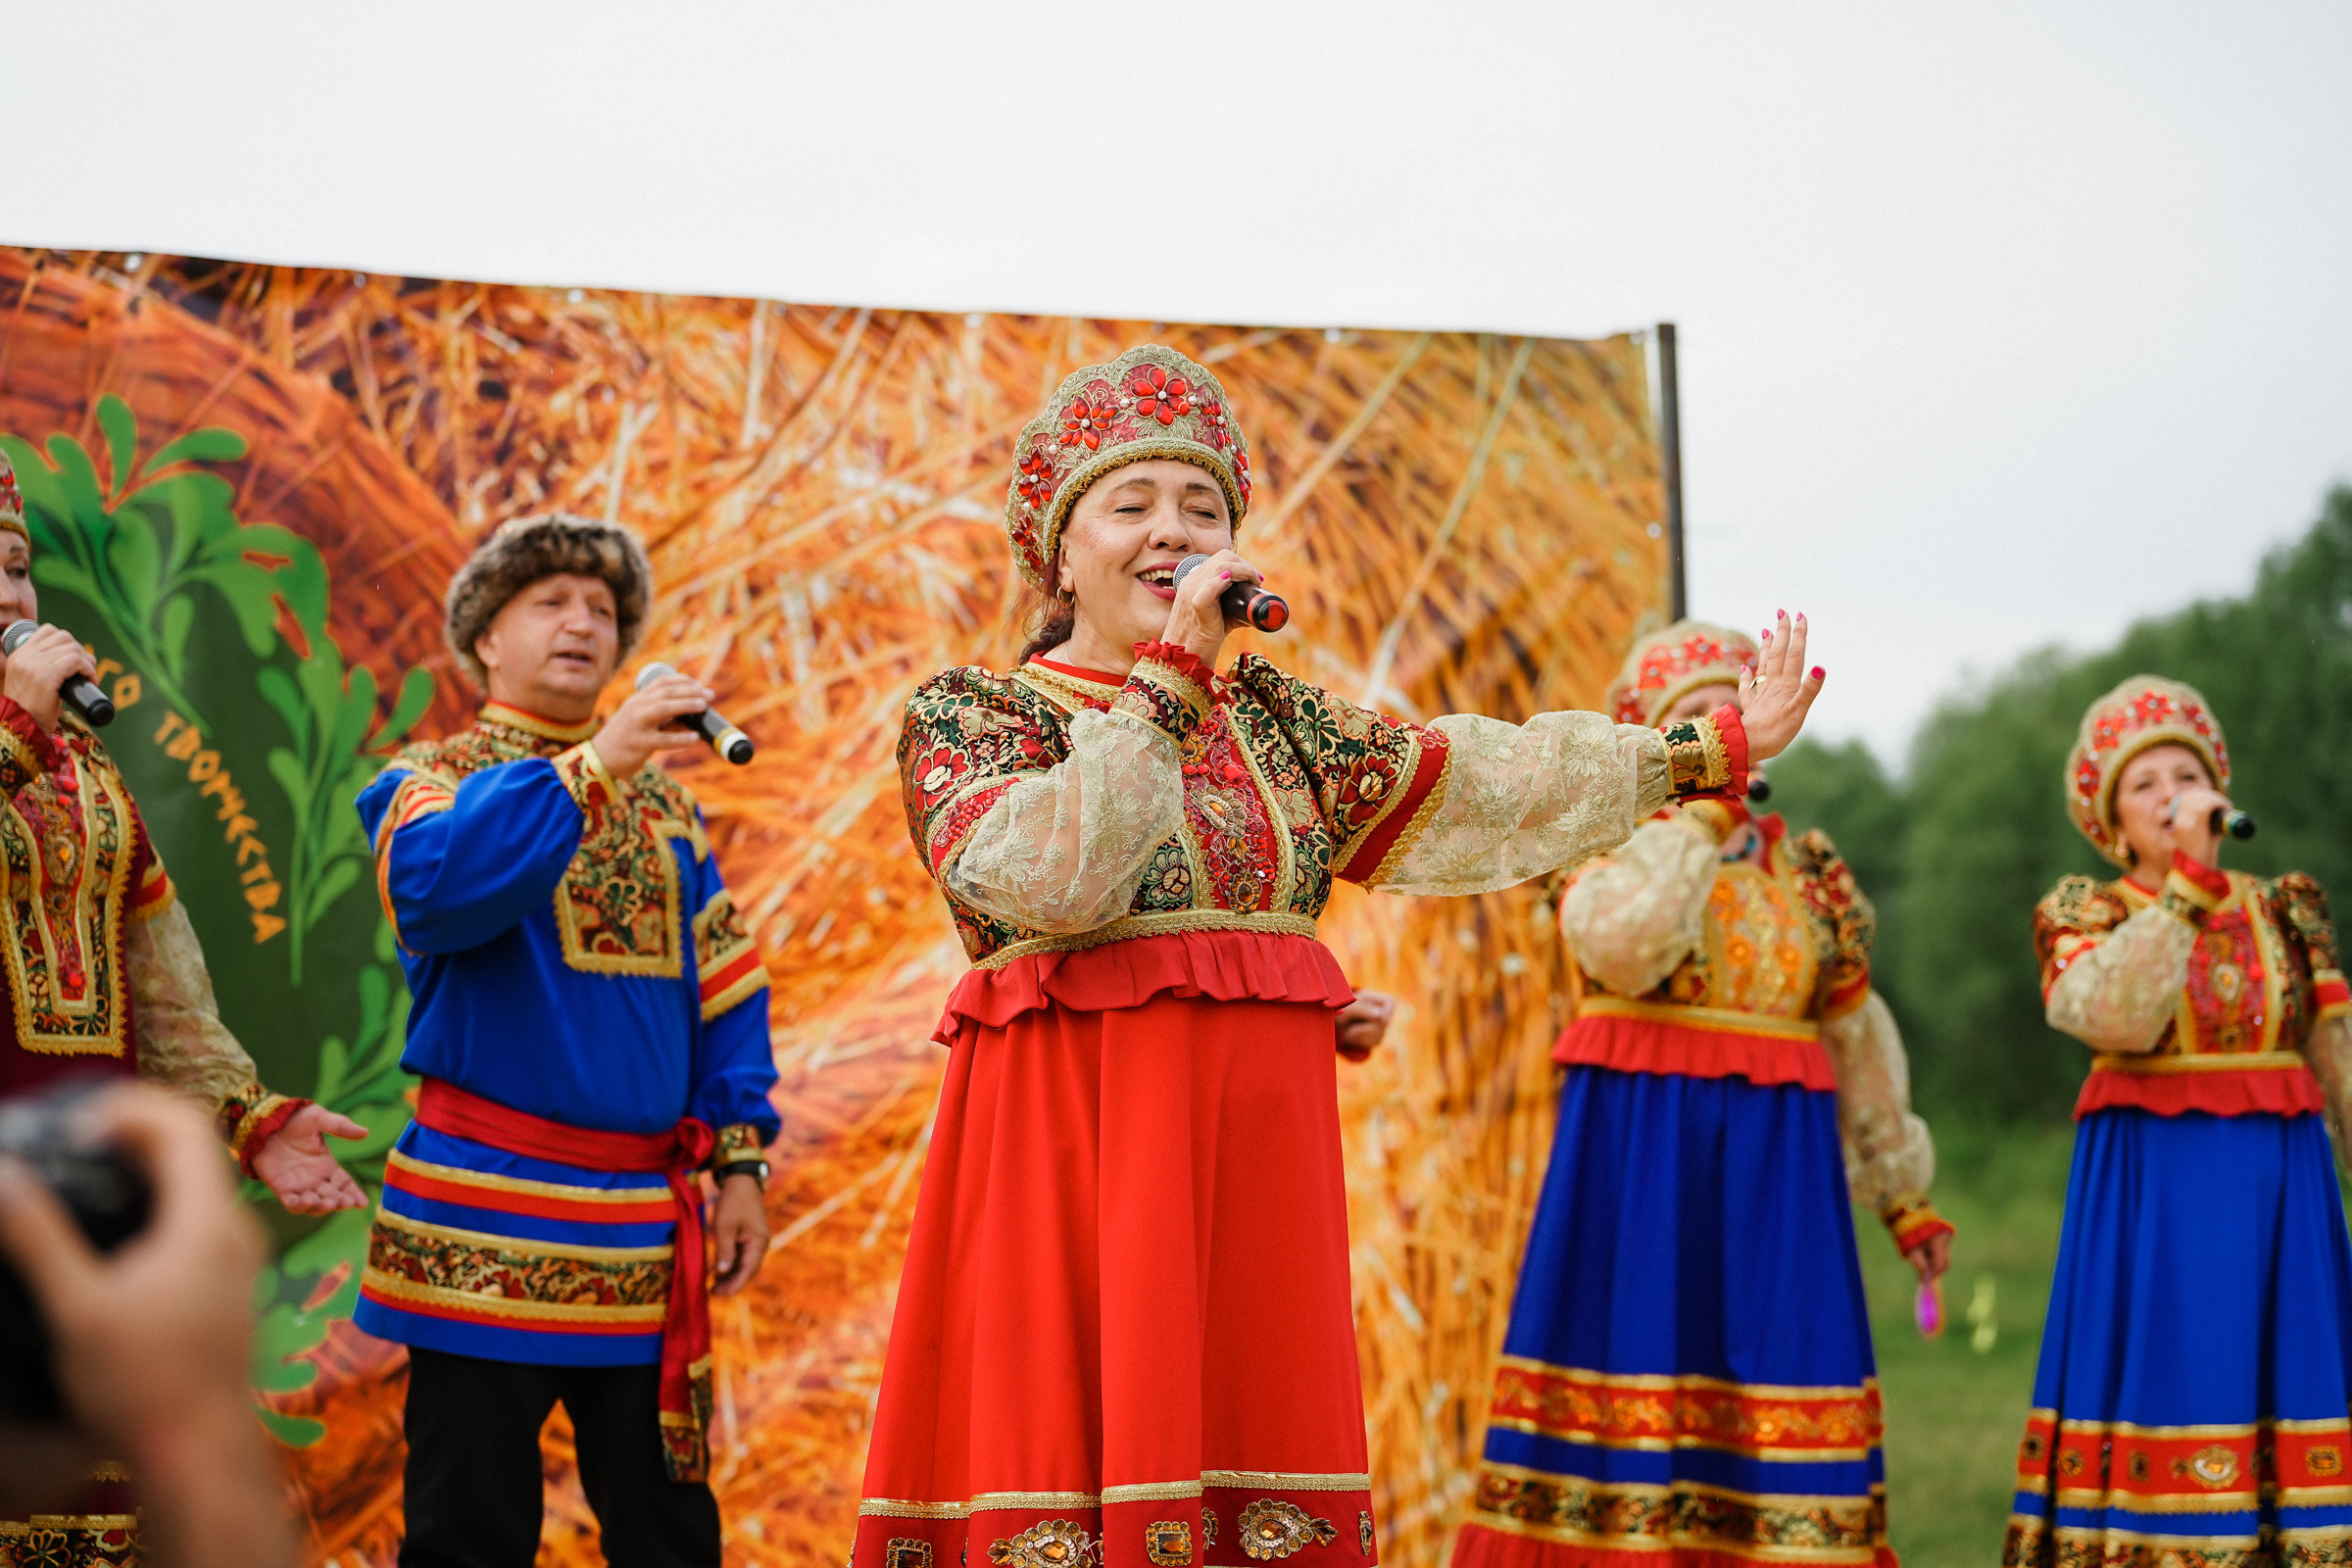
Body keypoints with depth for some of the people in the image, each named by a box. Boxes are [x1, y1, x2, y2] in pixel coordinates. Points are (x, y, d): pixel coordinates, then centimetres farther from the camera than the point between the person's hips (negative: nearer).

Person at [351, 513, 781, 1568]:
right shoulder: (434, 778, 2)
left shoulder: (660, 795, 16)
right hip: (488, 1221, -4)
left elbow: (721, 984, 16)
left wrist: (739, 1161, 7)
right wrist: (592, 766, -27)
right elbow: (433, 886, -22)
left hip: (647, 1227, 5)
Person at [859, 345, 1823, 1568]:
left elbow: (1463, 784, 17)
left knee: (1258, 1456, 3)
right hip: (1072, 1143, -5)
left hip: (1256, 1145, 5)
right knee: (1077, 1446, -10)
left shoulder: (1270, 714, 17)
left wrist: (1706, 752, 18)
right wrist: (1171, 683, -13)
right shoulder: (970, 716, 1)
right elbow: (1039, 877, -17)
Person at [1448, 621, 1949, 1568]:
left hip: (1772, 1161, 3)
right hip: (1637, 1153, -3)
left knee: (1773, 1367, 0)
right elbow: (1623, 948, -22)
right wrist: (1698, 815, -16)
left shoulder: (1807, 870, 12)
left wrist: (1903, 1197, 16)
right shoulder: (1613, 845, 1)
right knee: (1641, 1342, -4)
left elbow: (1858, 1040, 16)